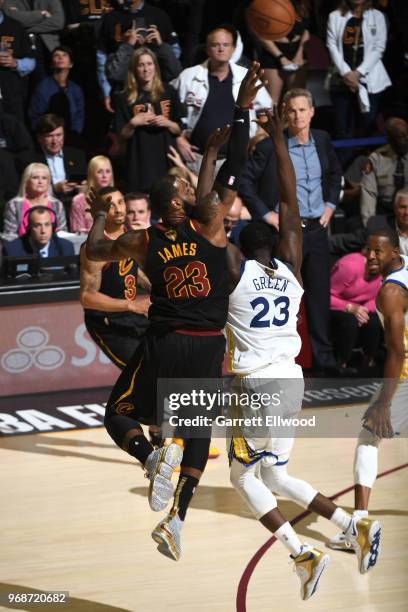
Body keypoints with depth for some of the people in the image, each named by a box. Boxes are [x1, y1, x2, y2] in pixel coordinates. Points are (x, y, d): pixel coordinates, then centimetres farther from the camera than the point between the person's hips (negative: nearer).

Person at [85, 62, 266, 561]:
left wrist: (99, 216, 33)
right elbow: (233, 170, -3)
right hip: (207, 345, 0)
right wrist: (242, 110, 1)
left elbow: (94, 252, 16)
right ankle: (177, 516, -7)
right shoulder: (207, 224, -5)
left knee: (119, 415, 11)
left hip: (164, 343, 0)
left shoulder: (144, 241, 0)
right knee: (198, 431, 9)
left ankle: (152, 456, -22)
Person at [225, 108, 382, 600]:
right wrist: (278, 141, 15)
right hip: (291, 383, 6)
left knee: (244, 476, 8)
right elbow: (290, 205, 12)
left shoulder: (237, 270, -6)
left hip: (255, 386, -6)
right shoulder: (290, 268, 6)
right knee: (275, 476, 19)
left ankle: (302, 554, -9)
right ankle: (355, 527, 3)